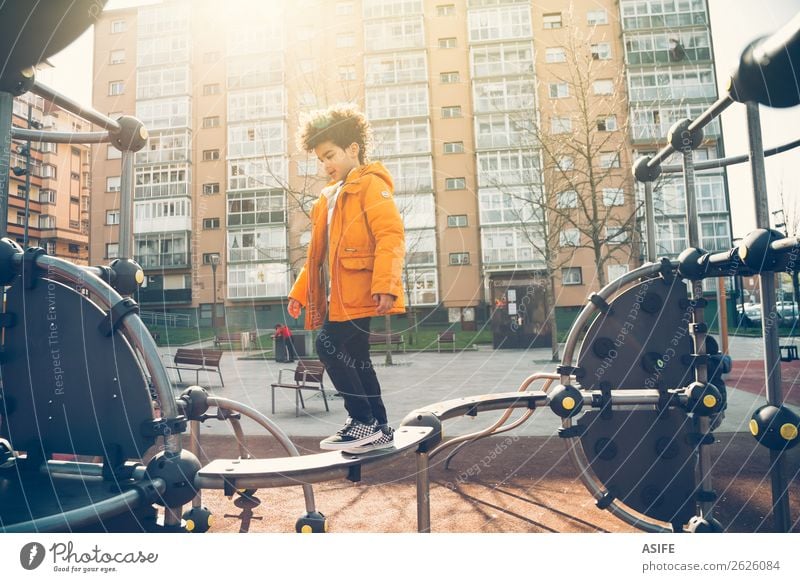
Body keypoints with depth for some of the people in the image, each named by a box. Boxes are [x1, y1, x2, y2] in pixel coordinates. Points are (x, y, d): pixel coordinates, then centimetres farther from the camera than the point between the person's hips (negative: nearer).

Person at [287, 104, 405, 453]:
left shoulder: (370, 183, -3)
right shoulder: (330, 196, 24)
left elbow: (391, 235, -17)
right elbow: (317, 253, 25)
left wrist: (385, 284, -27)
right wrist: (300, 292, 21)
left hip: (358, 295, -9)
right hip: (336, 298, 9)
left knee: (329, 347, -13)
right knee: (354, 360, 11)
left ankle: (364, 422, 0)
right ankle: (378, 429, 22)